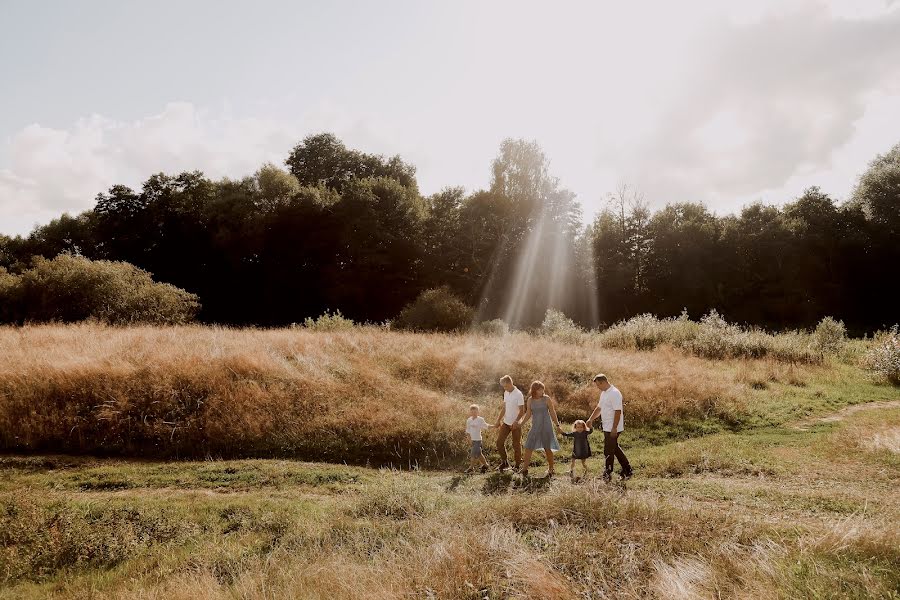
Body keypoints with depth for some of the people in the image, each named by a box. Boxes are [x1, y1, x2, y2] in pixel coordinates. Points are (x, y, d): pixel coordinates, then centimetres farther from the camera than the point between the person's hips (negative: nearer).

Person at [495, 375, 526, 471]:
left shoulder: (518, 394, -15)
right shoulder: (506, 393, 7)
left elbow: (522, 411, -16)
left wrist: (516, 422, -27)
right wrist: (498, 420, 9)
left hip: (515, 424, -7)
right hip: (506, 423, 7)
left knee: (516, 445, 3)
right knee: (499, 442, 2)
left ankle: (518, 465, 15)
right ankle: (504, 462, 16)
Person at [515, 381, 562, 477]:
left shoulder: (546, 399, -6)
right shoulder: (530, 400, 2)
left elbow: (552, 413, -2)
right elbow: (528, 414, 8)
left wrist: (557, 426, -3)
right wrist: (521, 423, -4)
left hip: (546, 426, -3)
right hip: (535, 426, 3)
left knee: (547, 448, 2)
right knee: (528, 447, 0)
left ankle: (551, 469, 19)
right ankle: (524, 469, 7)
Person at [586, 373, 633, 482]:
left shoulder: (614, 393, -19)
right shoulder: (604, 393, 12)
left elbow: (618, 412, -23)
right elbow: (599, 408, 22)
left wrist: (614, 428, -24)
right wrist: (591, 419, 16)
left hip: (612, 429, -10)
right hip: (607, 428, 10)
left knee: (608, 450, -1)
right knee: (614, 448, 16)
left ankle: (608, 474, 11)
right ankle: (627, 470, 24)